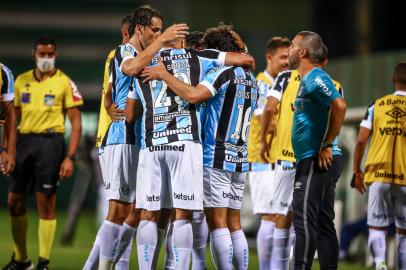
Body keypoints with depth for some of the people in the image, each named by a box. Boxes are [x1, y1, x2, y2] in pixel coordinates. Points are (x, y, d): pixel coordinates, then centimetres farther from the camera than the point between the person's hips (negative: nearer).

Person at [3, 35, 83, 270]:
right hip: (24, 142, 5)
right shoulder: (22, 81, 11)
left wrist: (70, 157, -11)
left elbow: (76, 123, -3)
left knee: (46, 205, -4)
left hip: (50, 142, -5)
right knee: (15, 203, 7)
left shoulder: (65, 83, -2)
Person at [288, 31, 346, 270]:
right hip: (318, 162, 10)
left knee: (304, 220, -12)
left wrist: (326, 145, -22)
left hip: (316, 161, -10)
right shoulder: (308, 79, 20)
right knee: (323, 222, 9)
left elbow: (339, 106, -27)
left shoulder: (315, 78, -12)